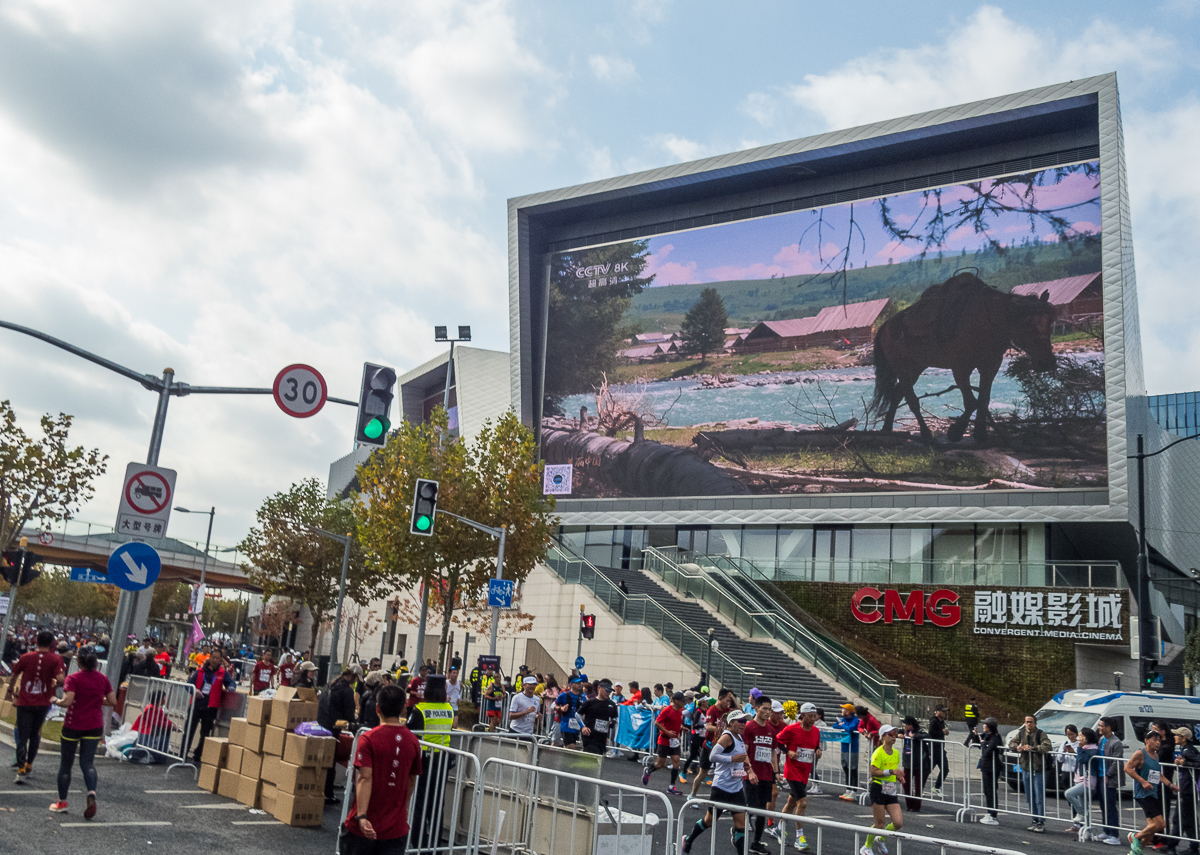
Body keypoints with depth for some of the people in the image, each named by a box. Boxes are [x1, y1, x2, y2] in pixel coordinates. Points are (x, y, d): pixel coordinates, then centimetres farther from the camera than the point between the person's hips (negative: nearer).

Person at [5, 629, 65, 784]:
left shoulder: (26, 657, -2)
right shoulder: (56, 659, -7)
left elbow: (14, 676, 10)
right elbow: (61, 678, -18)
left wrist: (9, 691, 27)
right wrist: (55, 682, 5)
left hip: (24, 703, -1)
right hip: (43, 703, 1)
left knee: (22, 737, 2)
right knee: (35, 734, 21)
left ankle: (21, 771, -5)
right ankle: (29, 764, 29)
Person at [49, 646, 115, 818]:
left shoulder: (73, 679, -12)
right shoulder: (103, 679, 2)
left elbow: (67, 701, -21)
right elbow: (113, 701, 3)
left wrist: (56, 701, -1)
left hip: (73, 726, -3)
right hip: (94, 727, 3)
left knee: (66, 763, 13)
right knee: (87, 762, 4)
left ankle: (62, 802, 22)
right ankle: (91, 792, -22)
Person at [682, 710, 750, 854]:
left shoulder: (740, 738, 10)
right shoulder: (727, 737, -15)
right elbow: (712, 756, -22)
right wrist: (733, 758, -25)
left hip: (737, 788, 7)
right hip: (722, 787, -7)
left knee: (741, 822, -1)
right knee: (709, 820, 8)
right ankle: (688, 840, 30)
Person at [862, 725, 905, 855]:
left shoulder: (896, 753, 12)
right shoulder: (878, 753, -11)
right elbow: (873, 772, -19)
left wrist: (899, 776, 5)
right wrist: (891, 771, -24)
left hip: (892, 791, 7)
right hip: (879, 789, -7)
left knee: (898, 823, -4)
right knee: (880, 823, -2)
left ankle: (881, 838, 25)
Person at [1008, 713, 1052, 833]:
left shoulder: (1041, 734, -9)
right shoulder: (1021, 733, 8)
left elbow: (1048, 747, -23)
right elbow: (1011, 743, 16)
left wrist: (1032, 748, -26)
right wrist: (1017, 747, -6)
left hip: (1038, 770, -6)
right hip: (1026, 769, 6)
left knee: (1039, 798, -6)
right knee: (1030, 798, 12)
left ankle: (1041, 823, -1)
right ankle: (1035, 821, 21)